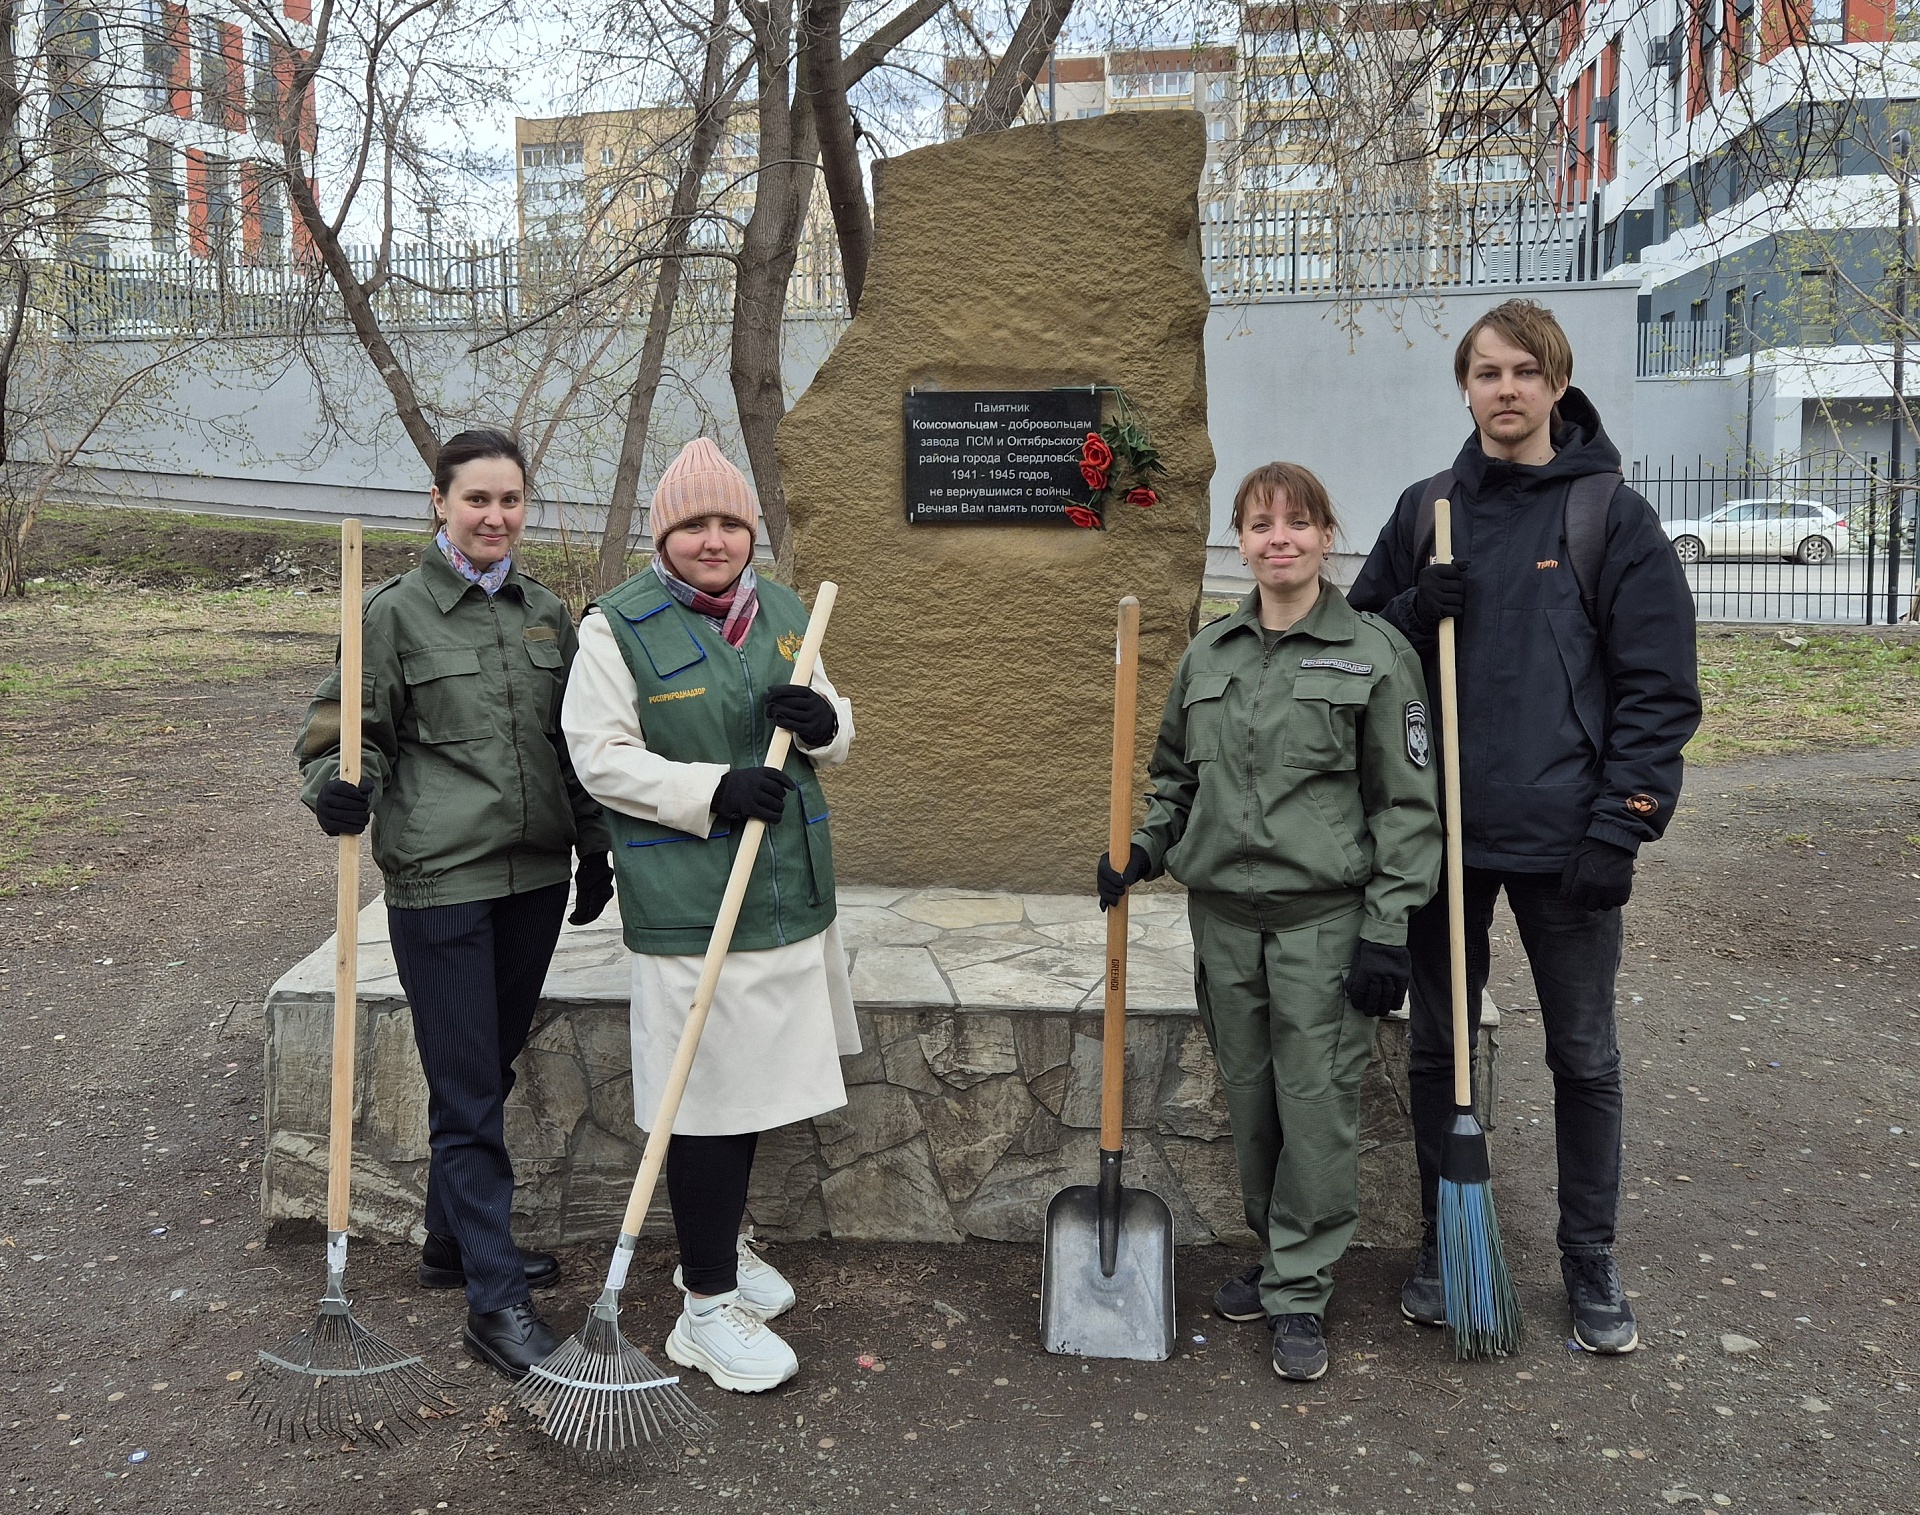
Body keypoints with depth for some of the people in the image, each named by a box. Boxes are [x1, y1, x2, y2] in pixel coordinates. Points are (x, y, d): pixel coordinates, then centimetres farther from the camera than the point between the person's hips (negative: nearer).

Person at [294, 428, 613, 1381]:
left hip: (535, 875, 5)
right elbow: (351, 724, 0)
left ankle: (452, 1245, 33)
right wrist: (337, 784, -21)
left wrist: (593, 850, 19)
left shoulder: (546, 614, 11)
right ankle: (495, 1300, 4)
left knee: (488, 1073, 16)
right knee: (467, 1094, -3)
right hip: (439, 882, -5)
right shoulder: (396, 611, -3)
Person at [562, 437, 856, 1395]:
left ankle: (717, 1249, 38)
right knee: (709, 1096, -2)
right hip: (687, 906, -6)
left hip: (789, 893, 7)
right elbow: (600, 756, -11)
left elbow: (834, 734, 18)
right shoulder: (618, 626, -7)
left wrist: (823, 724, -7)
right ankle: (707, 1306, 12)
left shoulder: (784, 613, 11)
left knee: (754, 1082, 18)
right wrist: (712, 790, -21)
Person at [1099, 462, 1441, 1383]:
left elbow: (1409, 801, -5)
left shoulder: (1375, 652, -5)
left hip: (1324, 918, -4)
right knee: (1249, 1099, 12)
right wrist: (1141, 851, 3)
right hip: (1223, 914, 5)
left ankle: (1300, 1293, 13)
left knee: (1317, 1103, -1)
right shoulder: (1207, 653, 10)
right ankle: (1276, 1254, 31)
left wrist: (1387, 930, -10)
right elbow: (1176, 776, 21)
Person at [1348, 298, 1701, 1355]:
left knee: (1584, 1056, 9)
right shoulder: (1426, 511, 8)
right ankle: (1445, 1245, 29)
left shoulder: (1612, 515, -3)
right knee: (1437, 1046, 12)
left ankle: (1591, 1266, 26)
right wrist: (1416, 611, -8)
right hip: (1442, 830, 3)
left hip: (1563, 835, -3)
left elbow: (1658, 684, -6)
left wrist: (1622, 823, -12)